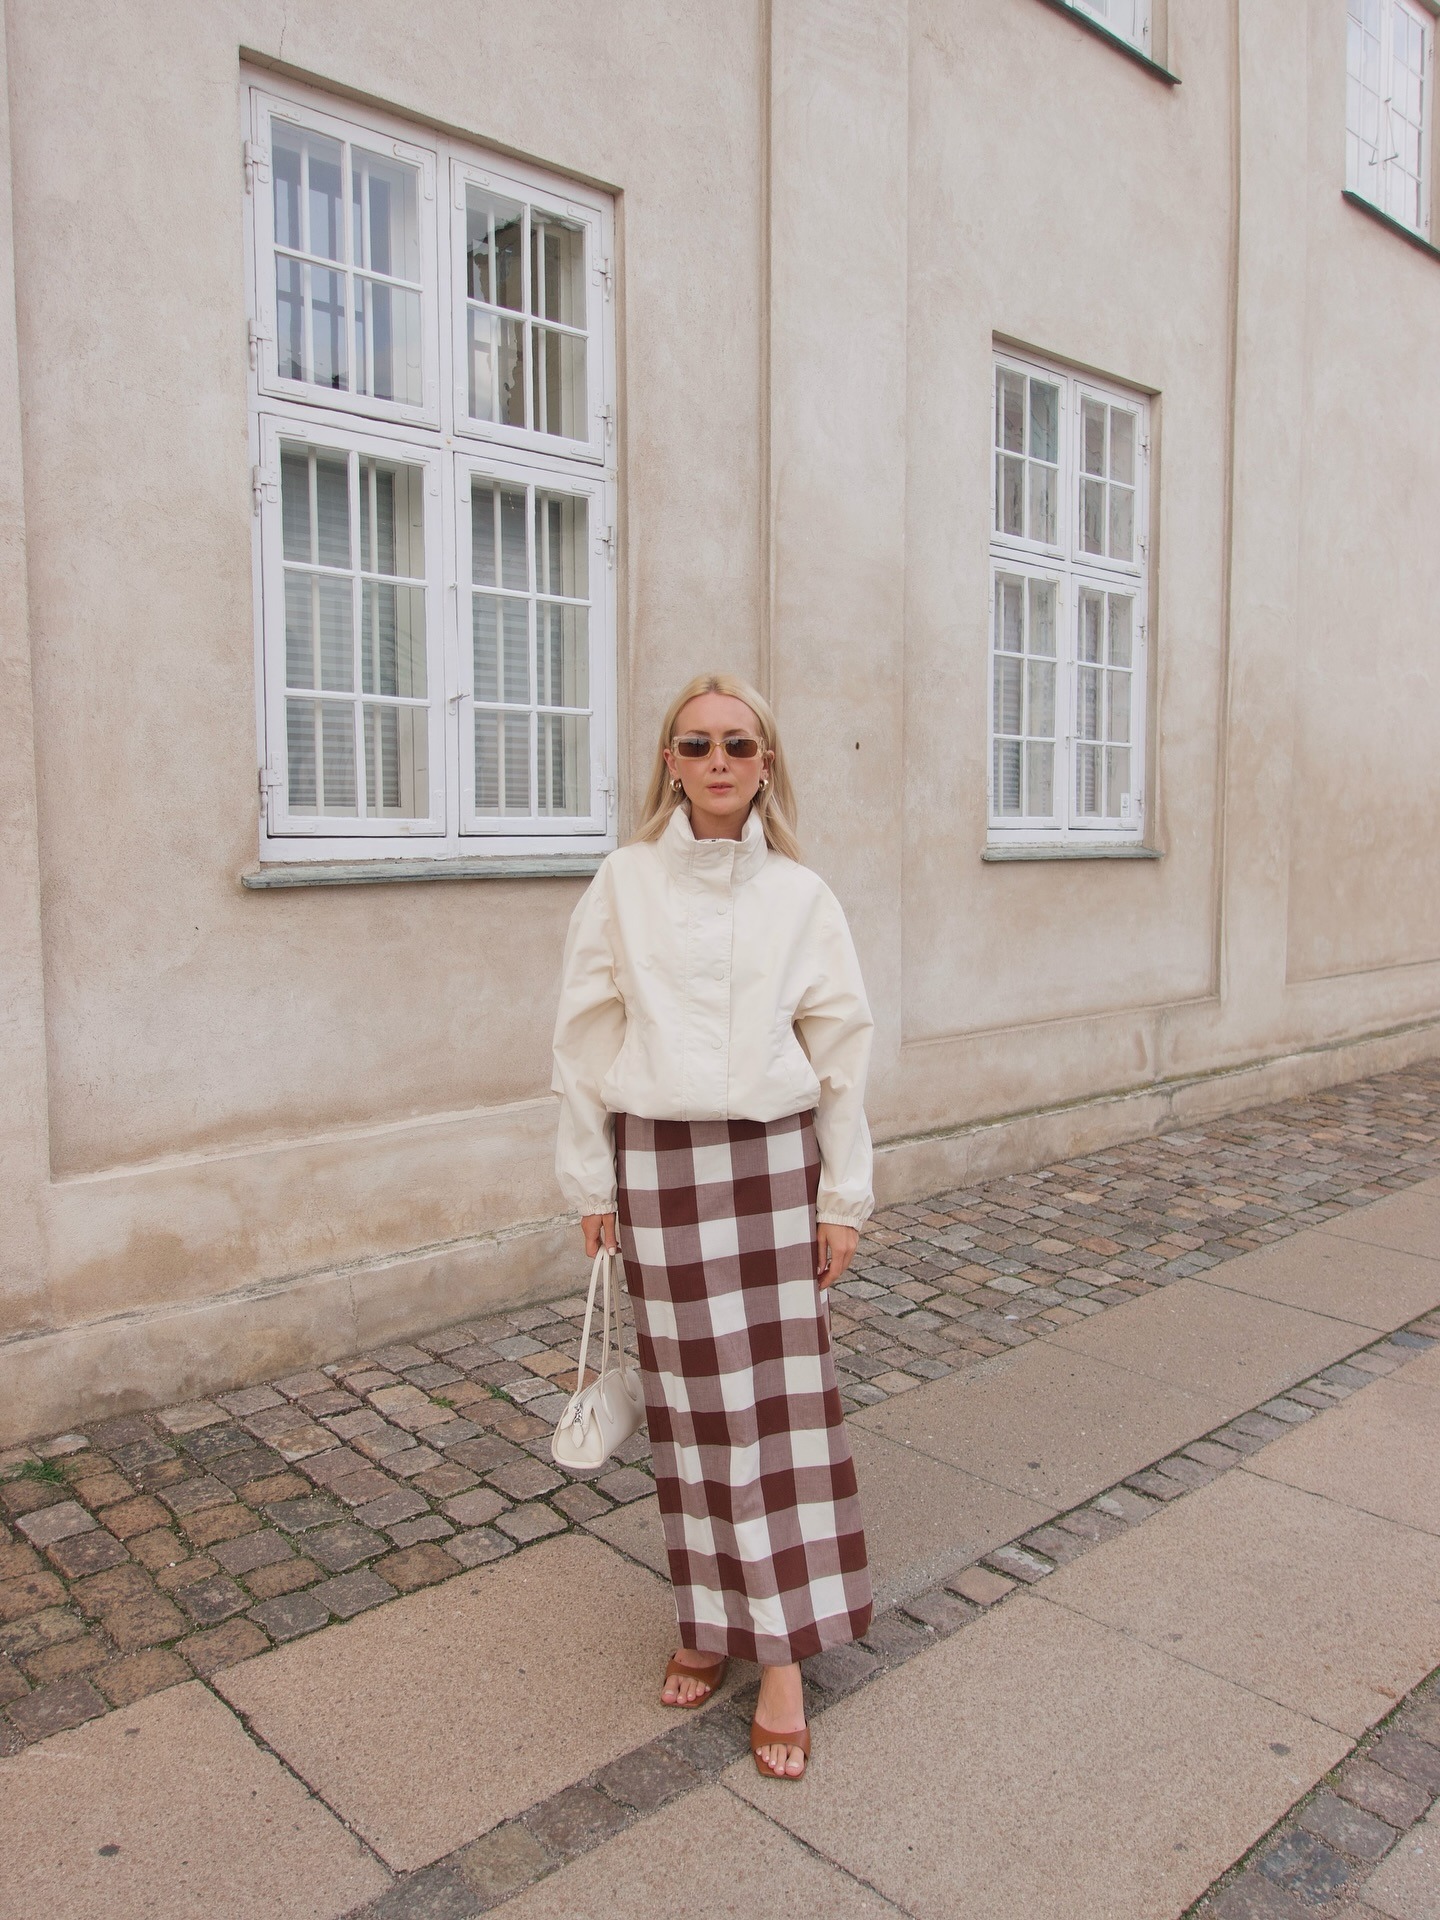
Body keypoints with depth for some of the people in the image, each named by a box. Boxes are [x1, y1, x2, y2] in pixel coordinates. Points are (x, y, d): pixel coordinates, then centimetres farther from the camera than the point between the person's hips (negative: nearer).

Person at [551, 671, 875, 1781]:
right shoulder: (625, 884, 0)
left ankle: (782, 1659, 15)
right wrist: (592, 1183, 2)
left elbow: (844, 1050, 3)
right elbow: (584, 1037, 3)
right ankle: (710, 1620, 28)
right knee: (692, 1406, 9)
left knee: (783, 1400, 3)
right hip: (658, 1166, 0)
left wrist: (845, 1196, 1)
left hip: (773, 1164, 0)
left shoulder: (800, 894, 1)